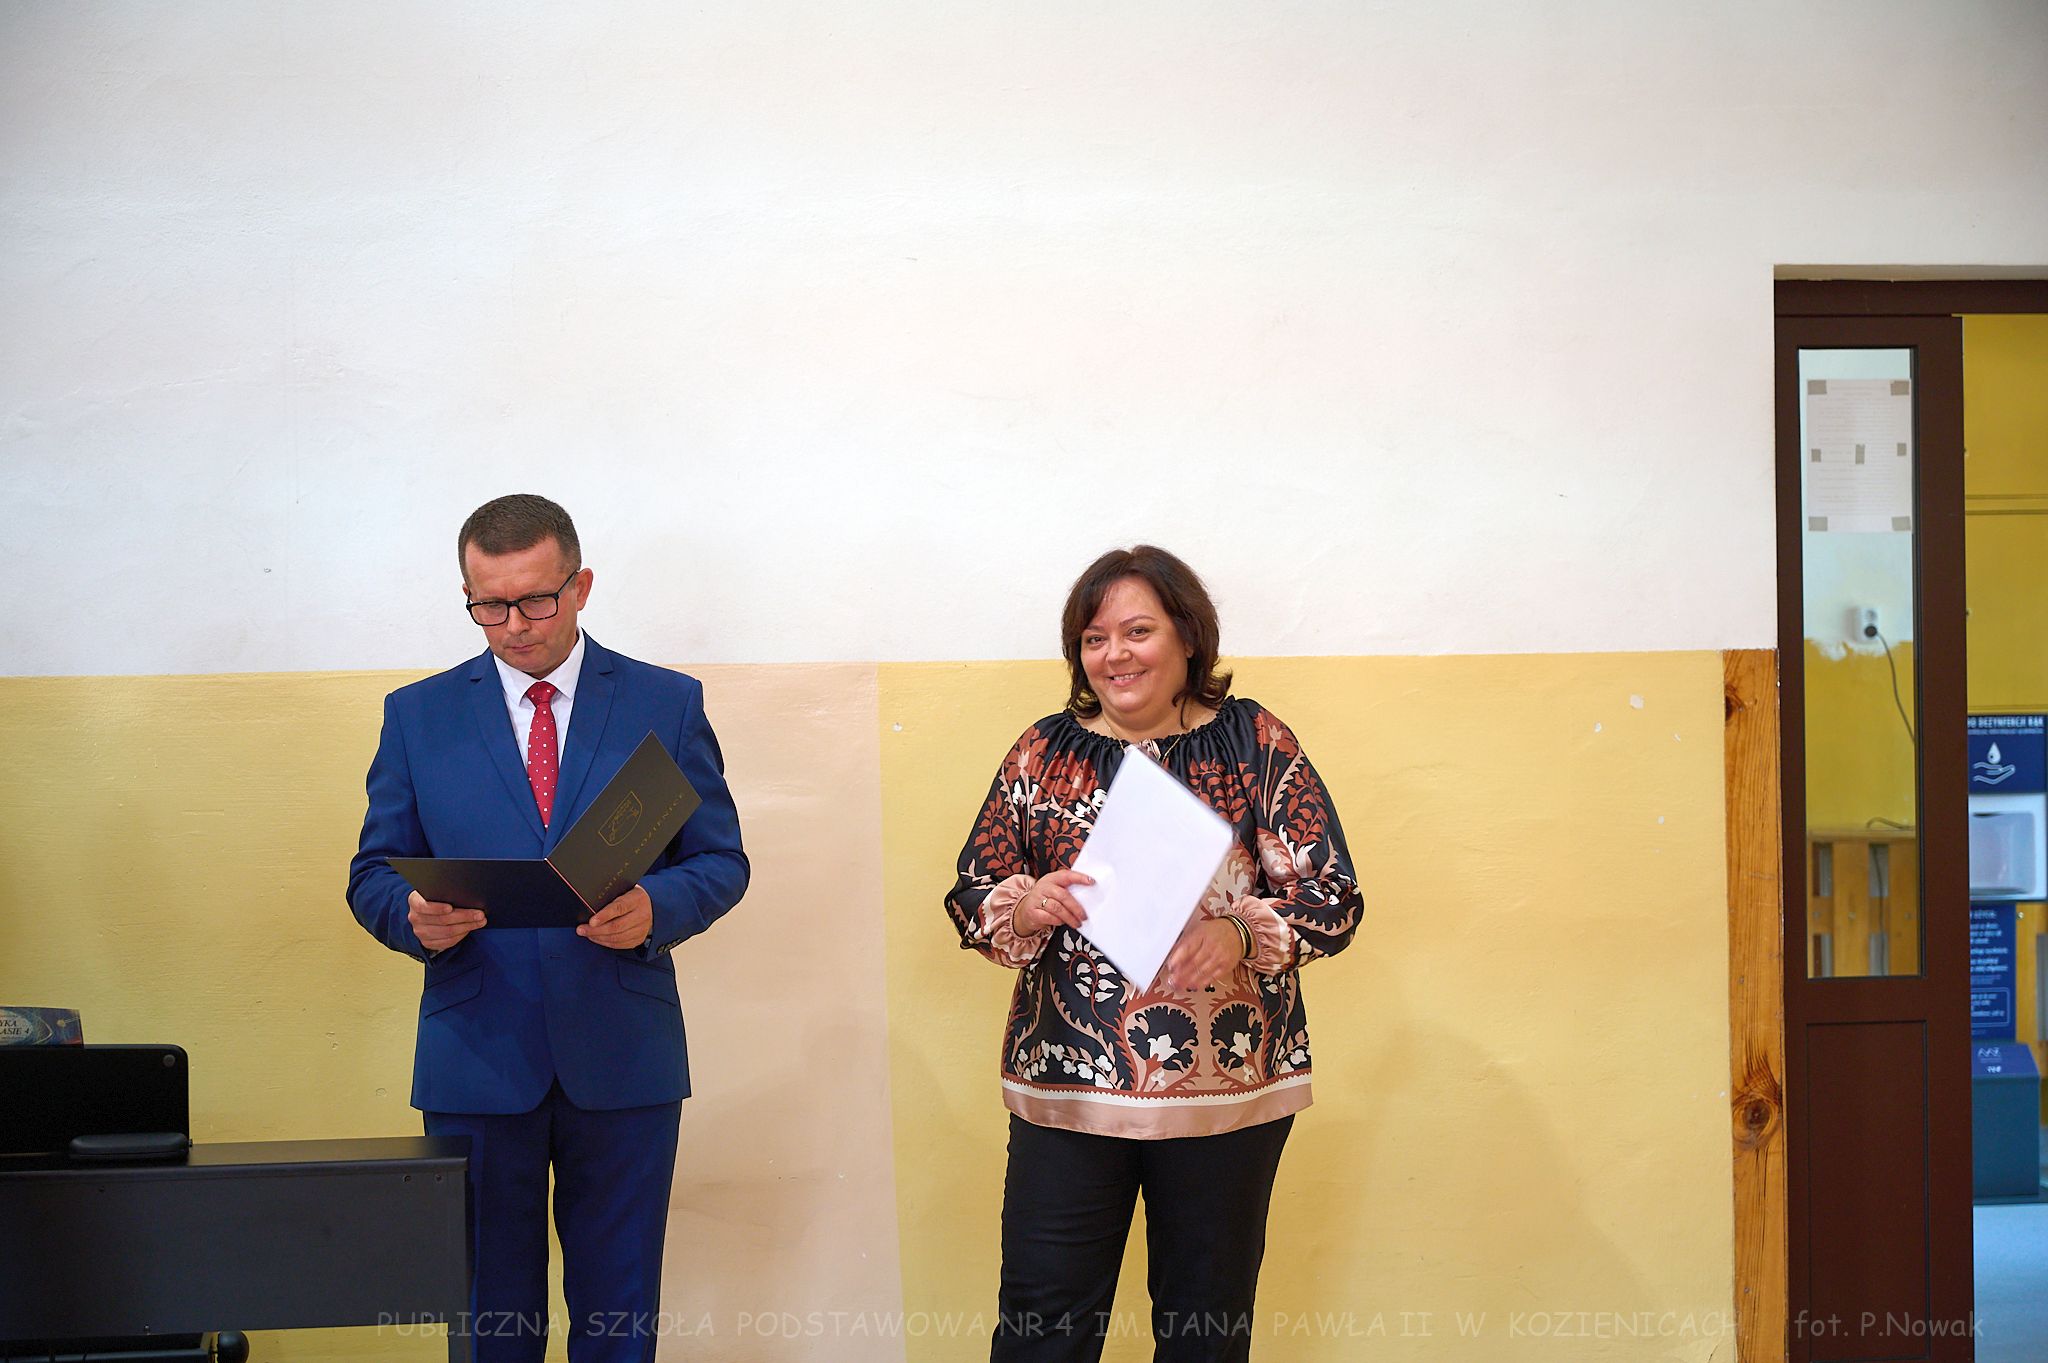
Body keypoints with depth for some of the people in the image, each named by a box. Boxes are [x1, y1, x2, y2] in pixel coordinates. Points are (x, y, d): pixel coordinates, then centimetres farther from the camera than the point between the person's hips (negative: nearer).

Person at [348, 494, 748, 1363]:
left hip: (623, 1061, 0)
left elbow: (721, 860, 5)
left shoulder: (666, 704, 5)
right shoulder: (417, 715, 7)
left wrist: (655, 909, -17)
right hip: (477, 1059, 1)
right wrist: (414, 917, -16)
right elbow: (373, 873, 7)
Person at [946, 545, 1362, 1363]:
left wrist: (1241, 934, -23)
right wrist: (1023, 908, -16)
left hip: (1229, 1088, -1)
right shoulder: (1045, 751, 6)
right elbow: (969, 902, 7)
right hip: (1065, 1085, 1)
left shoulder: (1254, 743, 0)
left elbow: (1333, 899, -4)